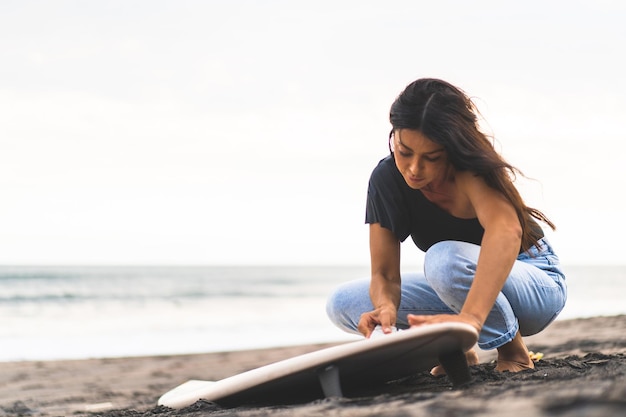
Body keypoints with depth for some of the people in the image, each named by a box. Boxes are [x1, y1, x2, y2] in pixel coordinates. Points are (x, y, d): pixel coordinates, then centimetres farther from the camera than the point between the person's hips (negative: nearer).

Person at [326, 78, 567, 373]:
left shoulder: (470, 170, -31)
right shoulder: (387, 179, -14)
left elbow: (506, 230, -52)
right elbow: (384, 274, -16)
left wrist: (469, 317, -67)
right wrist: (386, 307, -42)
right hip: (469, 285, 6)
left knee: (445, 258, -38)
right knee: (343, 304, -10)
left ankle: (513, 351, -14)